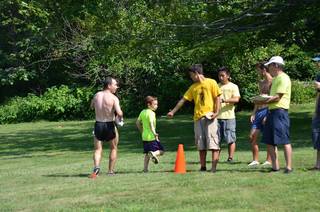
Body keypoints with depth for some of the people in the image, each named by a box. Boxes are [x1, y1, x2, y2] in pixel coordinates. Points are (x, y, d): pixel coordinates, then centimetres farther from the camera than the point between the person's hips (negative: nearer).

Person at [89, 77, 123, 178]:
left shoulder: (97, 95, 2)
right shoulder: (113, 98, -13)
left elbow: (92, 106, 21)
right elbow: (119, 113, -23)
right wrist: (120, 117, -1)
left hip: (98, 125, 3)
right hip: (110, 125, -3)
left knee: (98, 149, 10)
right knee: (113, 148, 18)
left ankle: (96, 167, -16)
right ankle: (111, 171, 19)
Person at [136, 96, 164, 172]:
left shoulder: (143, 112, 12)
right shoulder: (151, 113, -13)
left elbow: (138, 122, 19)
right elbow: (151, 124, -25)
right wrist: (154, 133, -26)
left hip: (144, 136, 8)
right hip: (151, 136, -8)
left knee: (147, 153, 15)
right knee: (161, 151, -2)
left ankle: (145, 168, 9)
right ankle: (154, 154, -30)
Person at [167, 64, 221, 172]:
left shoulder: (211, 82, 3)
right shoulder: (193, 87, 17)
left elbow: (217, 97, -1)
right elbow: (183, 100, 18)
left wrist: (216, 112, -12)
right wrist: (173, 111, 14)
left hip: (209, 116, -5)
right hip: (198, 117, 5)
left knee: (213, 142, -9)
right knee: (200, 144, 5)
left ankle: (214, 168, -12)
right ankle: (203, 167, 10)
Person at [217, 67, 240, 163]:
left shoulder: (233, 86, 4)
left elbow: (236, 99, -10)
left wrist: (224, 100, -23)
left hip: (229, 116, -4)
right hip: (217, 116, 4)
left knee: (230, 139, -3)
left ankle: (230, 158, 3)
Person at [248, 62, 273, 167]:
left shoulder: (272, 81, -8)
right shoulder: (261, 82, 19)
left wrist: (268, 115, -19)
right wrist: (253, 113, 15)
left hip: (267, 110, -8)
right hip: (259, 111, 8)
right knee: (252, 137, 3)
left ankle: (269, 160, 6)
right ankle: (255, 160, 10)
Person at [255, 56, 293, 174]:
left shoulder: (283, 78, -9)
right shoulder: (275, 79, 21)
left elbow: (277, 98, -16)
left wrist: (263, 102, -11)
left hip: (280, 111, -10)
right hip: (271, 111, 10)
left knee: (284, 140, -9)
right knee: (269, 141, 8)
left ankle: (288, 167, -7)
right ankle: (275, 166, 12)